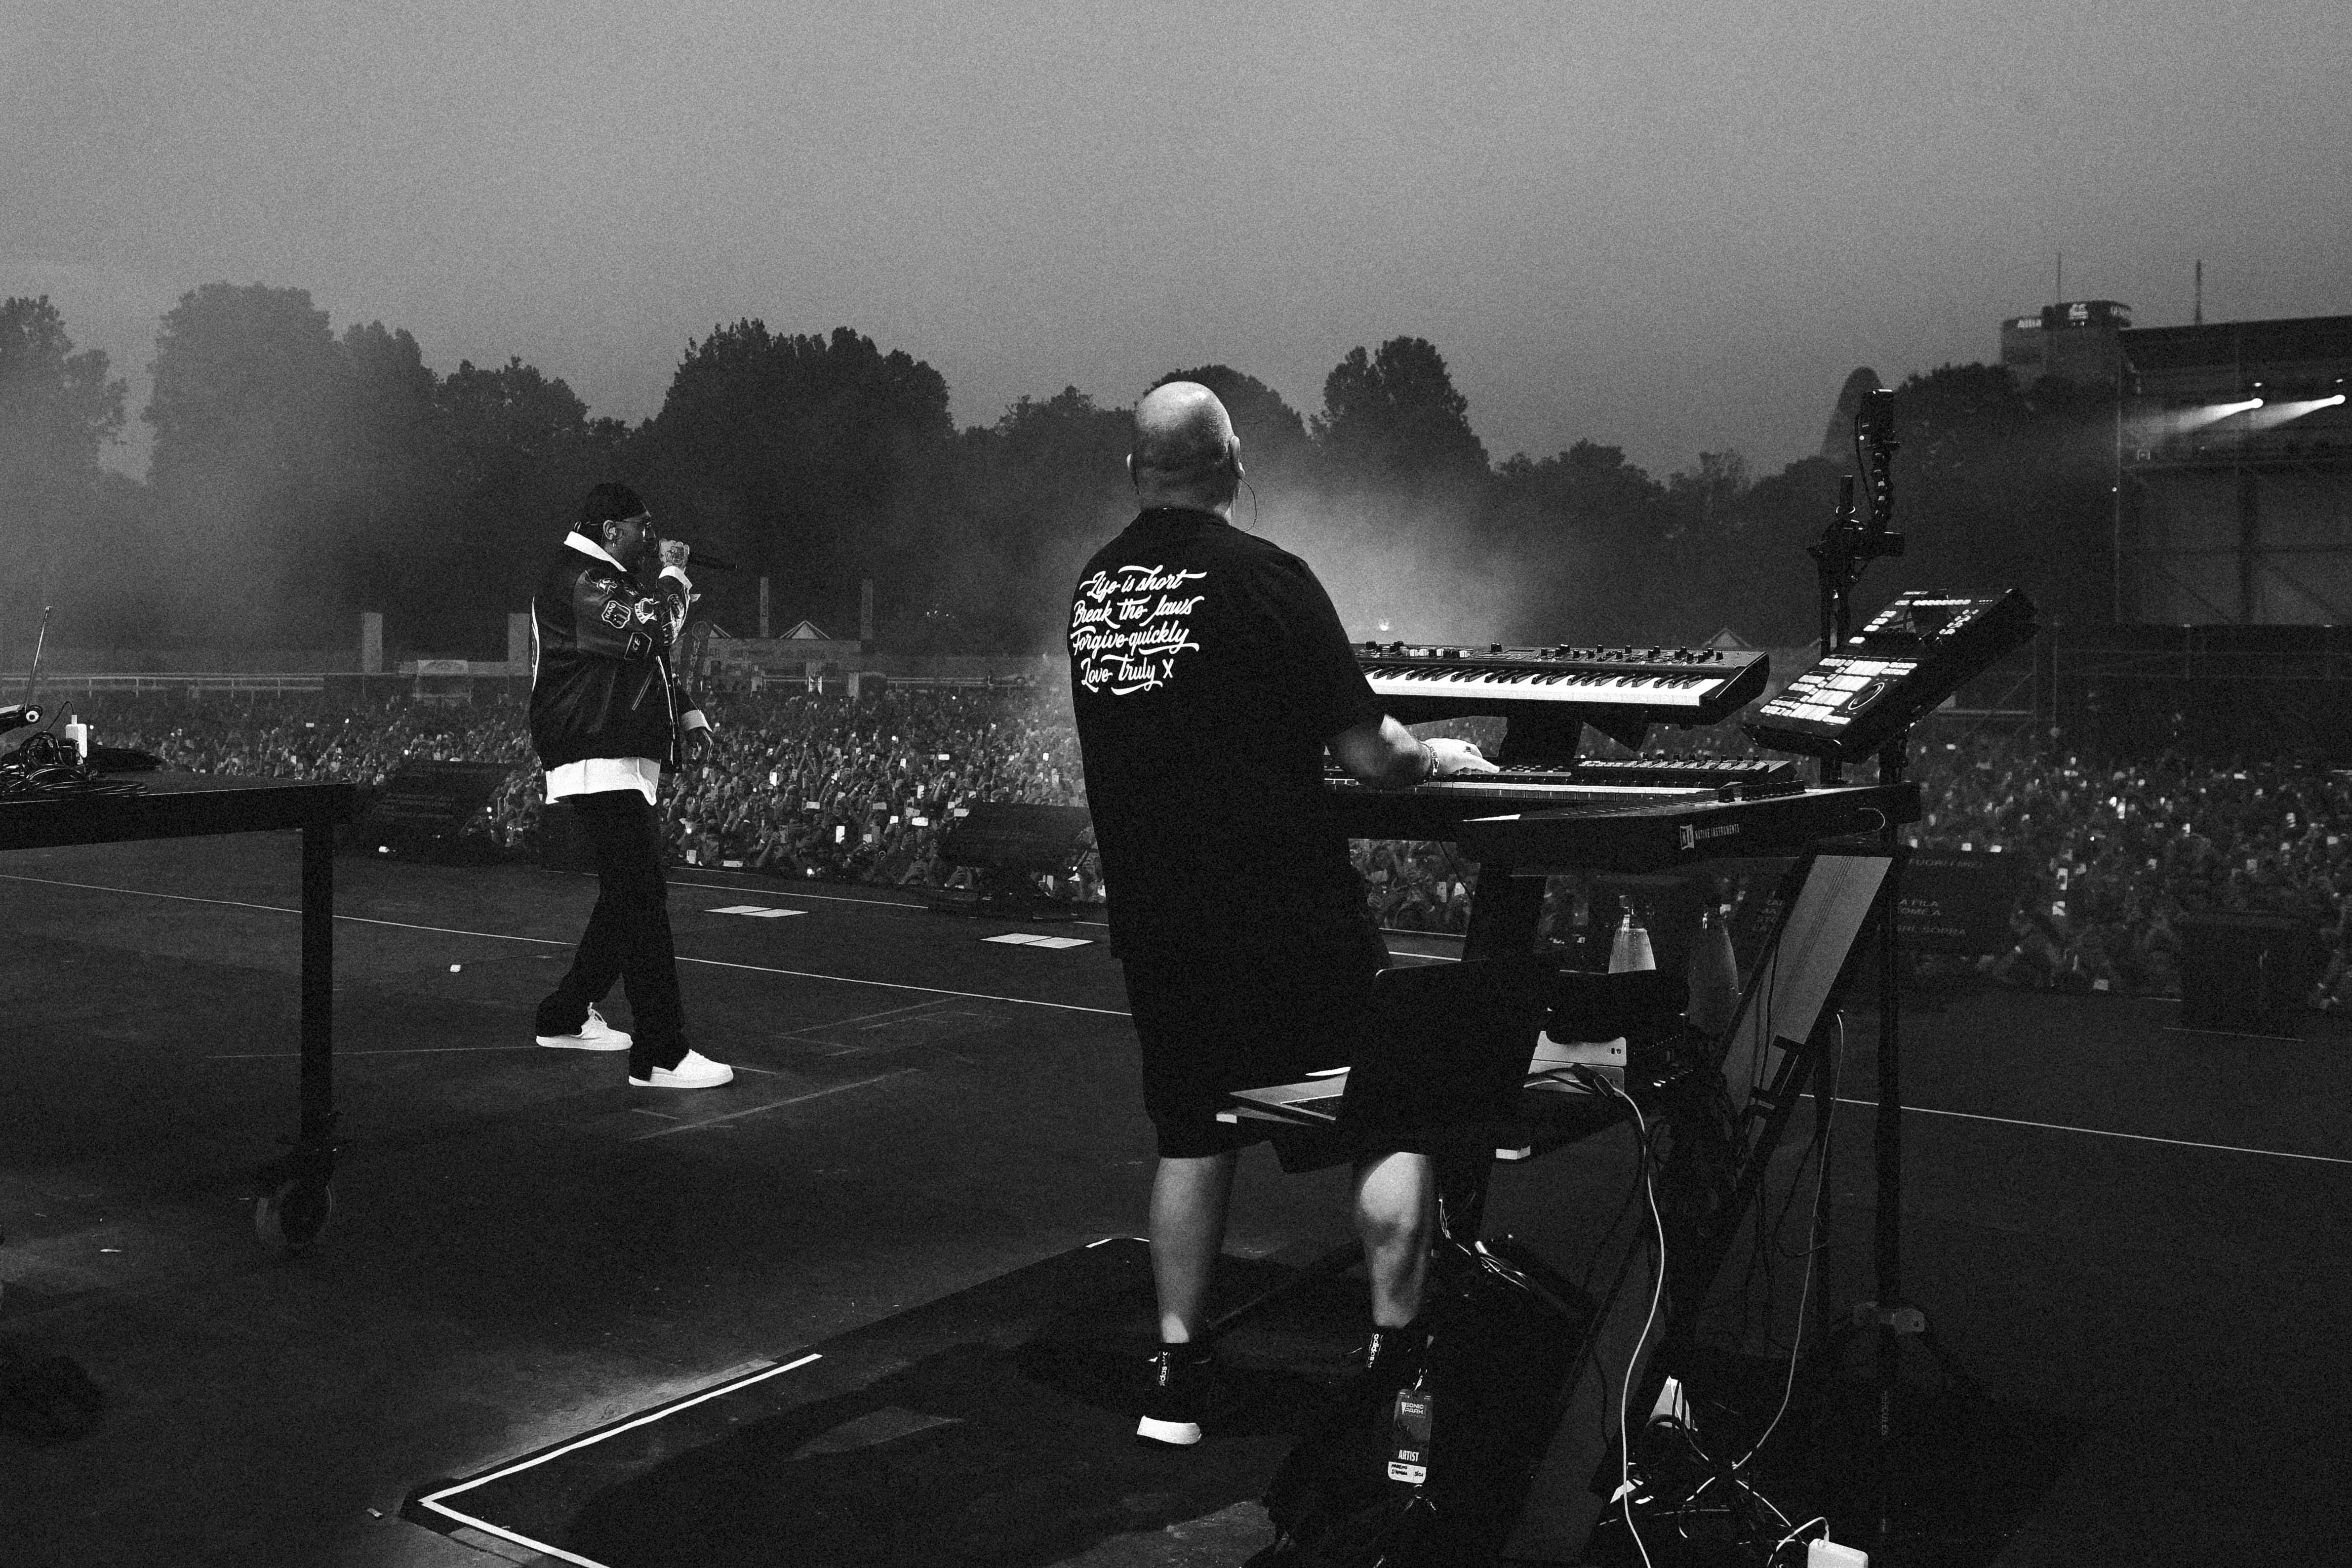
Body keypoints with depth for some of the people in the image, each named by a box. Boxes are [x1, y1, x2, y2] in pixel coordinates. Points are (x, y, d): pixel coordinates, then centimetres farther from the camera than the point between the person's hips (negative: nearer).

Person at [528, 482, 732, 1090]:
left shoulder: (605, 583, 23)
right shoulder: (576, 582, -12)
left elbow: (652, 663, 30)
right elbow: (651, 632, -24)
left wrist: (689, 714, 15)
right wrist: (674, 574, -7)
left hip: (629, 766, 11)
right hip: (599, 766, -11)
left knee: (628, 898, 17)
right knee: (643, 903, -14)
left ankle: (568, 1015, 29)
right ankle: (661, 1055, -15)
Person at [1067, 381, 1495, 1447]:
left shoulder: (1091, 589, 5)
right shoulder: (1260, 577, -13)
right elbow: (1366, 756, -12)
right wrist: (1436, 756, 10)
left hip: (1151, 914, 6)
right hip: (1285, 914, -6)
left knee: (1190, 1136, 16)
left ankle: (1178, 1374, 19)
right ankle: (1396, 1355, 9)